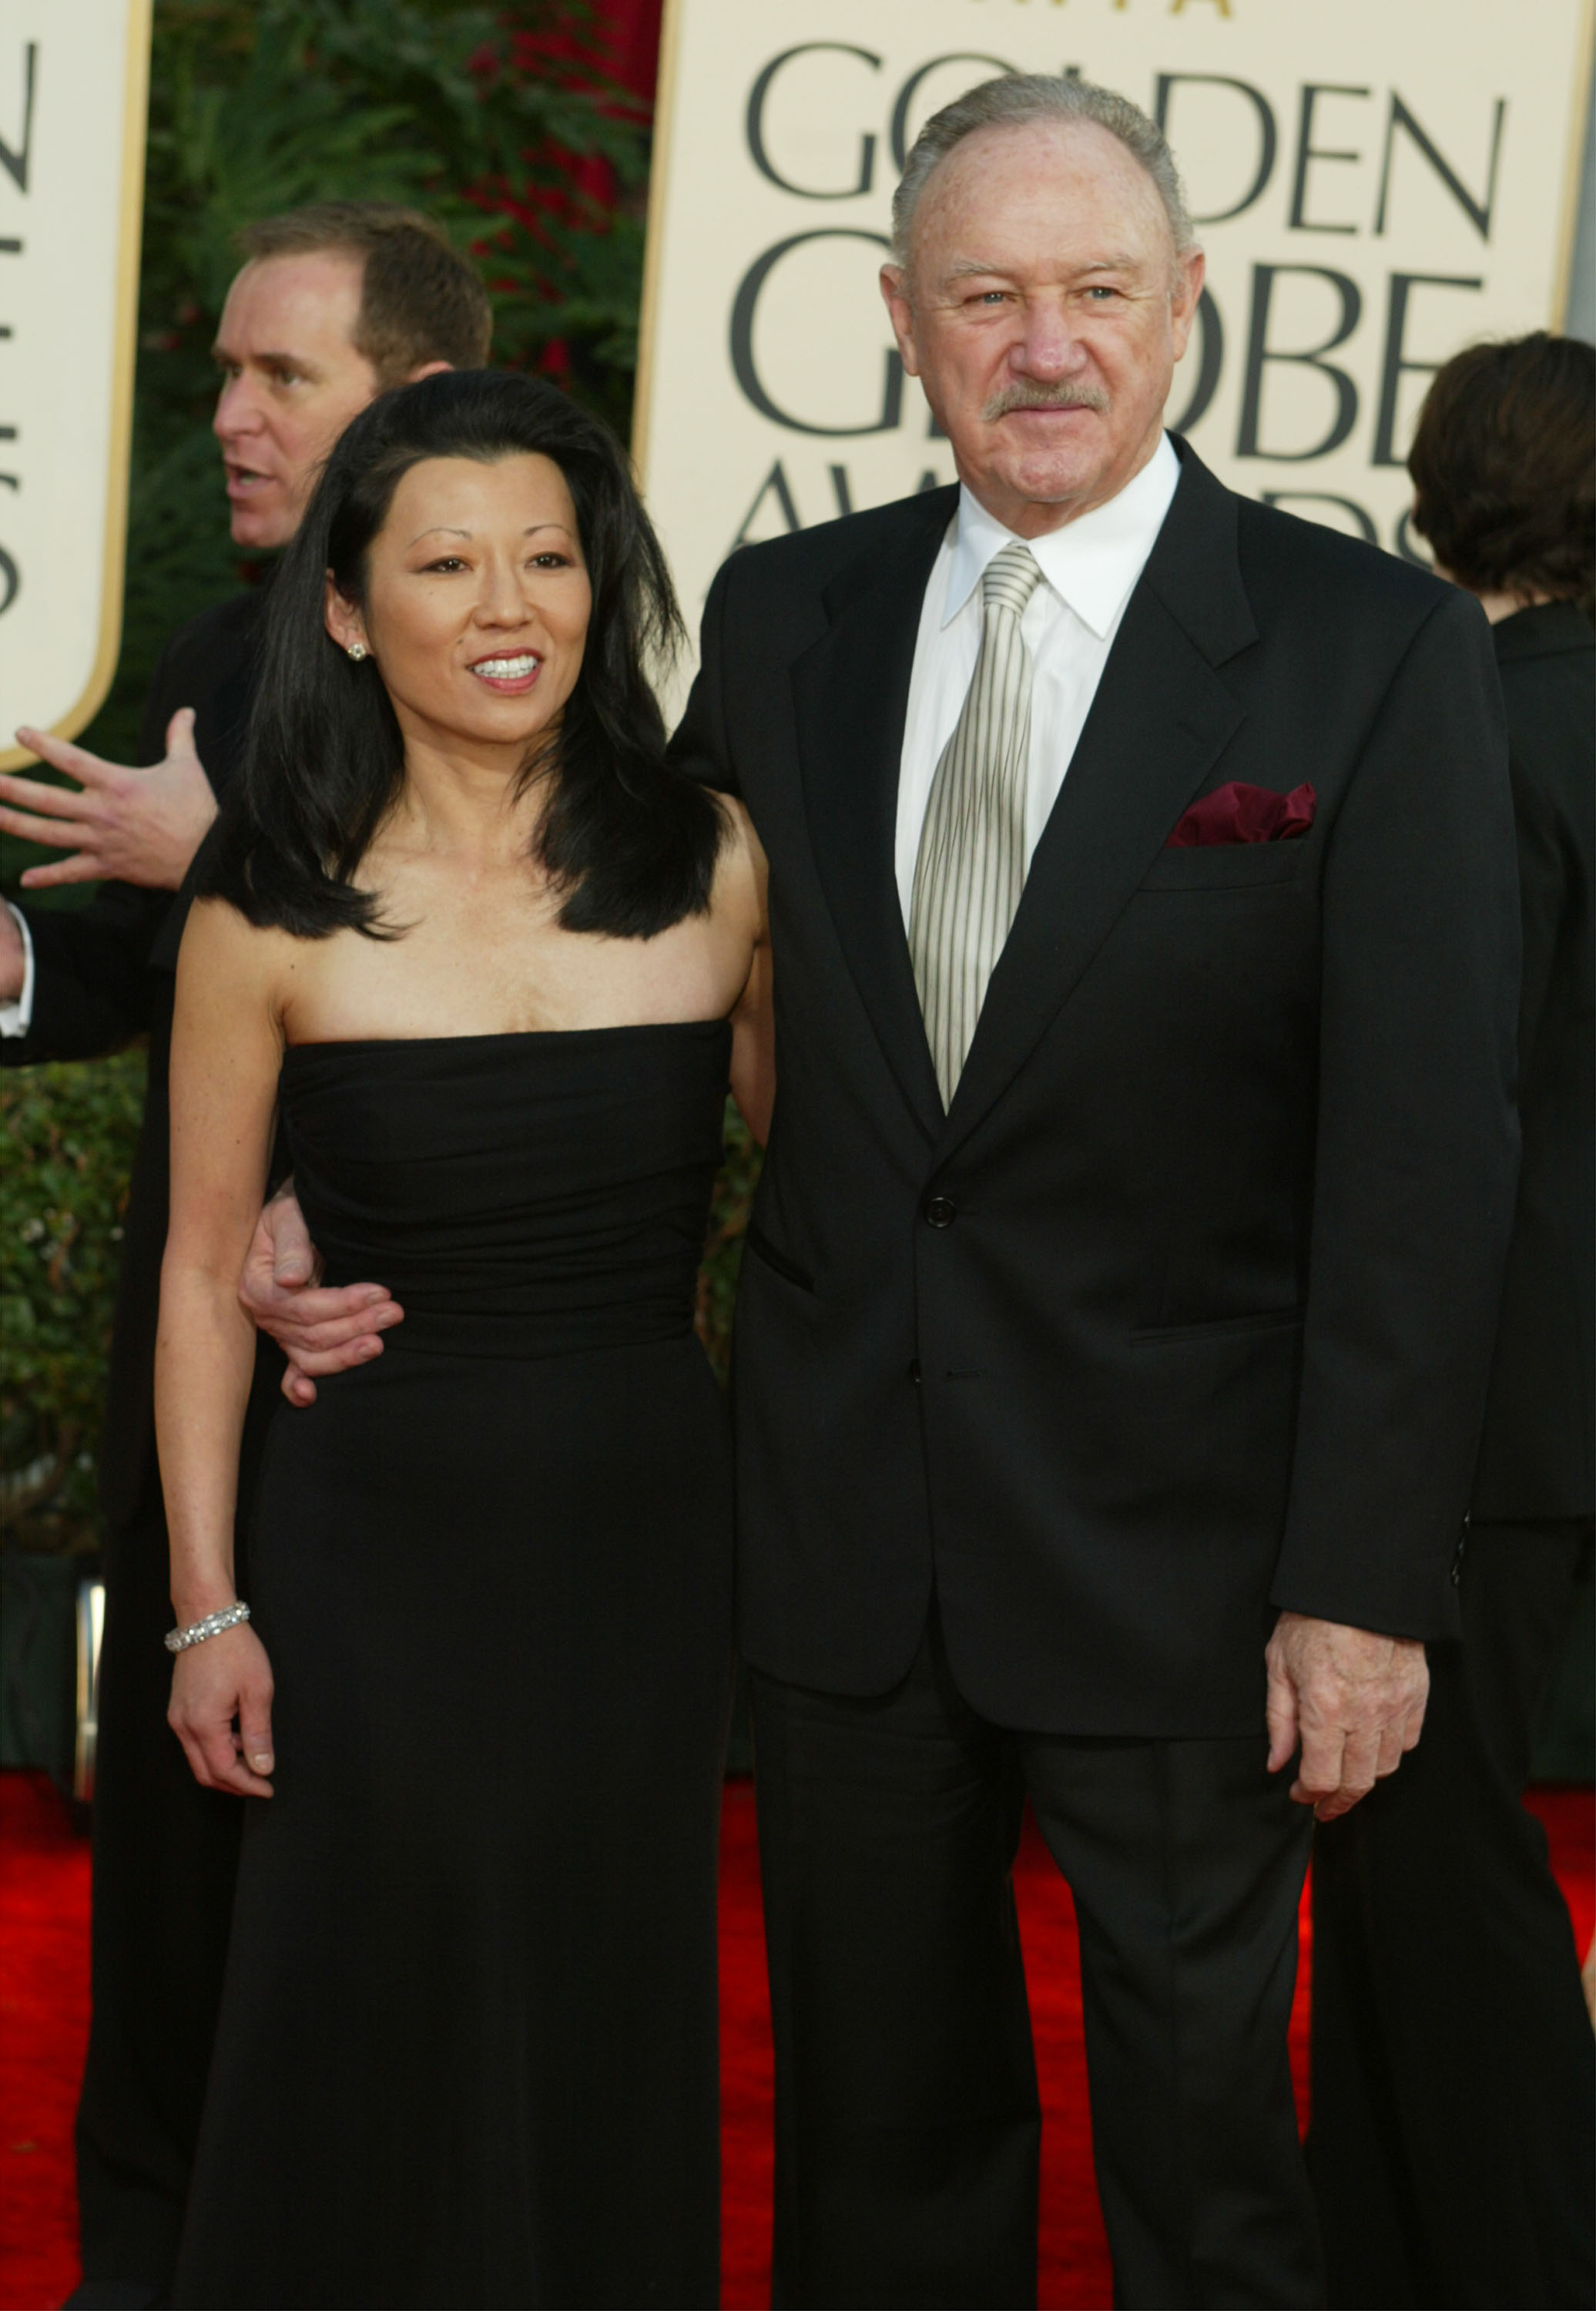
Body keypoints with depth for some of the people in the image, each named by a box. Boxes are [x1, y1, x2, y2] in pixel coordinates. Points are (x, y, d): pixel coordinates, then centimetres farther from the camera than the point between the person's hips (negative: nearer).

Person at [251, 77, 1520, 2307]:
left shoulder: (1376, 651, -9)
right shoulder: (784, 617, 3)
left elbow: (1421, 1152, -12)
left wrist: (1366, 1578, -15)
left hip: (1168, 1541, -3)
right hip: (846, 1531, 4)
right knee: (878, 2128, 17)